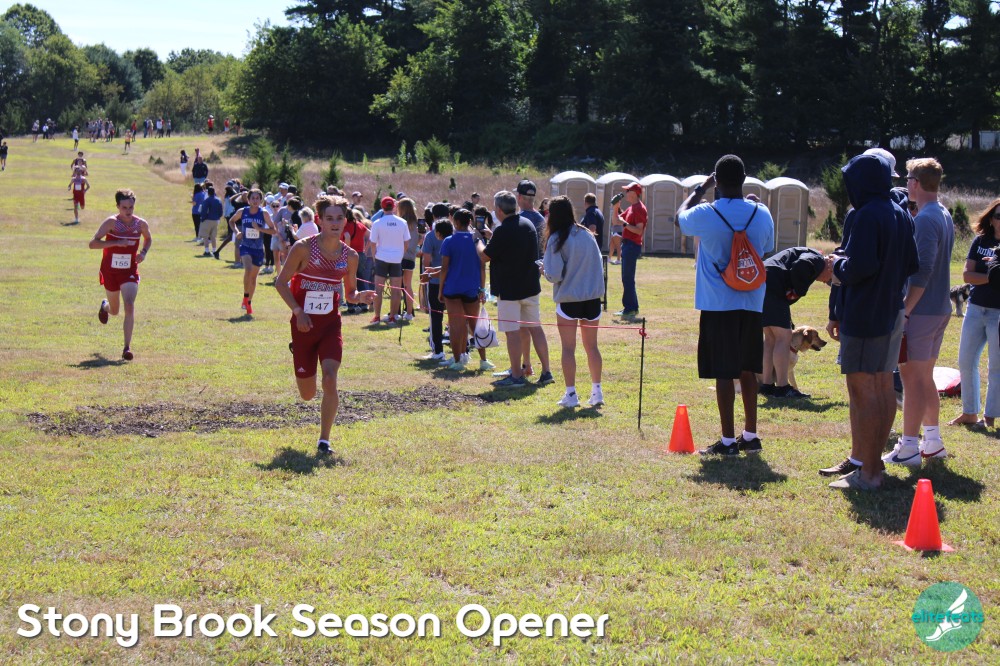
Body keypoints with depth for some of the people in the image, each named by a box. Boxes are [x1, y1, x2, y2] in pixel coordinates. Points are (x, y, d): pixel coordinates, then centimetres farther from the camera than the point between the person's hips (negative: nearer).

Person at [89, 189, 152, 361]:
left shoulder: (141, 224, -5)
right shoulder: (111, 222, -15)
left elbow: (148, 239, 18)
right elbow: (92, 244, -22)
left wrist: (143, 253, -3)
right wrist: (116, 243, -32)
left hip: (130, 271, 1)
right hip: (110, 271, -1)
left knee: (129, 306, -19)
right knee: (115, 311, 15)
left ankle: (127, 347, -16)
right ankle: (105, 306, 55)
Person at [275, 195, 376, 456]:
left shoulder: (349, 256, 1)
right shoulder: (304, 248, -10)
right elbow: (281, 282, -5)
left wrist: (360, 297, -10)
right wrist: (298, 311, -18)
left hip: (331, 324, 2)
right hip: (303, 324, -2)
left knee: (330, 380, -21)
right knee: (307, 395, 10)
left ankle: (324, 439, -8)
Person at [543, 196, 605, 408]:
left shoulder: (556, 240, -11)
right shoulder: (588, 235, 3)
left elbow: (554, 275, -13)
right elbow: (599, 266, 10)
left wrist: (544, 268, 5)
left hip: (568, 300, -4)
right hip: (592, 298, 4)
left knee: (568, 348, 5)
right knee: (591, 346, 13)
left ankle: (571, 394, 4)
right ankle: (597, 391, 15)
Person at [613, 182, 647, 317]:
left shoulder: (639, 209, -13)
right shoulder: (631, 208, 18)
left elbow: (639, 230, -20)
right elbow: (615, 221, 21)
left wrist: (624, 223, -23)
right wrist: (616, 207, 10)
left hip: (633, 245, -10)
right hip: (627, 244, 10)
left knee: (628, 279, -10)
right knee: (626, 279, 13)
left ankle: (630, 309, -8)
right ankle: (630, 308, 18)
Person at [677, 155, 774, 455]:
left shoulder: (705, 215, -11)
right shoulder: (762, 214, -2)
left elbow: (680, 218, 11)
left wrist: (702, 188, 20)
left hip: (718, 306, -4)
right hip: (752, 305, 4)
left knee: (724, 373, -1)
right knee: (747, 370, 14)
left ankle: (728, 440, 1)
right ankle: (750, 436, 20)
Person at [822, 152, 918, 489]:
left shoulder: (865, 217, -17)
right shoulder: (901, 216, 12)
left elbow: (858, 267, -25)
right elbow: (911, 265, 17)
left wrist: (837, 262, -4)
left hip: (864, 317, -10)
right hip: (892, 313, 10)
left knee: (862, 389, -7)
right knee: (883, 386, 14)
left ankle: (867, 472, -6)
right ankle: (870, 459, 26)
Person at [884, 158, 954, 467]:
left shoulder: (925, 219, -17)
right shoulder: (945, 216, 14)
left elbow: (923, 270, -23)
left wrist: (905, 308, -21)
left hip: (921, 311, -10)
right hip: (940, 308, 10)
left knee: (912, 377, -5)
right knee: (925, 377, 17)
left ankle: (909, 447, -3)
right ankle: (933, 441, 22)